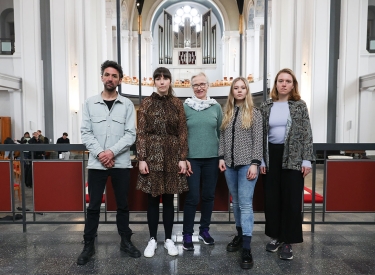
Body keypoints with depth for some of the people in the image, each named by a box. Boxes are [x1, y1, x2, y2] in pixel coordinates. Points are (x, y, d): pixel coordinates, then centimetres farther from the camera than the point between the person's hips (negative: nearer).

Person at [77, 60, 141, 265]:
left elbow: (130, 134, -4)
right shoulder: (90, 103, 6)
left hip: (121, 163, 0)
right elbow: (86, 133, 1)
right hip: (96, 163, 1)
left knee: (122, 205, 11)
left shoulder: (127, 104, 3)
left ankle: (125, 241, 26)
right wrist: (100, 153, -12)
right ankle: (88, 245, 22)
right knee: (93, 206, 8)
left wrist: (112, 152, -15)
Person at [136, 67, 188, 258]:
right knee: (153, 199, 7)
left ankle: (168, 239, 24)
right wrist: (141, 158, -8)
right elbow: (141, 133, -2)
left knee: (169, 199, 9)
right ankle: (152, 239, 23)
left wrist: (182, 158, -3)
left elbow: (182, 132, 3)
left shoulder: (177, 104, 5)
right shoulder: (146, 103, 2)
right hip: (152, 155, -1)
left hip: (172, 156, 1)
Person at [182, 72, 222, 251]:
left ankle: (204, 230, 31)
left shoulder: (216, 107, 5)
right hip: (192, 158, -2)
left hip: (212, 158, 3)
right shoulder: (185, 107, -1)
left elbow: (221, 133, 10)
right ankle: (187, 234, 18)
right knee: (192, 197, 1)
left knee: (209, 196, 12)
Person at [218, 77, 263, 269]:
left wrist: (255, 163, -12)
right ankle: (240, 235, 30)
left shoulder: (254, 113, 0)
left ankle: (247, 248, -2)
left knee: (245, 204, -6)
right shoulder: (227, 113, 10)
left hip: (247, 163, -4)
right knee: (235, 202, 13)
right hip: (230, 164, 4)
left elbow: (258, 140, -5)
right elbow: (222, 137, 11)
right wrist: (221, 157, 2)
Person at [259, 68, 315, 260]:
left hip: (293, 157, -2)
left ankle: (288, 241, 16)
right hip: (272, 156, 2)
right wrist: (260, 159, 1)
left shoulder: (300, 105, 2)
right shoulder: (266, 106, 6)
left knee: (291, 199, 2)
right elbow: (261, 134, 5)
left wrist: (306, 160, -7)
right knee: (272, 198, 9)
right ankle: (275, 236, 26)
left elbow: (306, 134, -1)